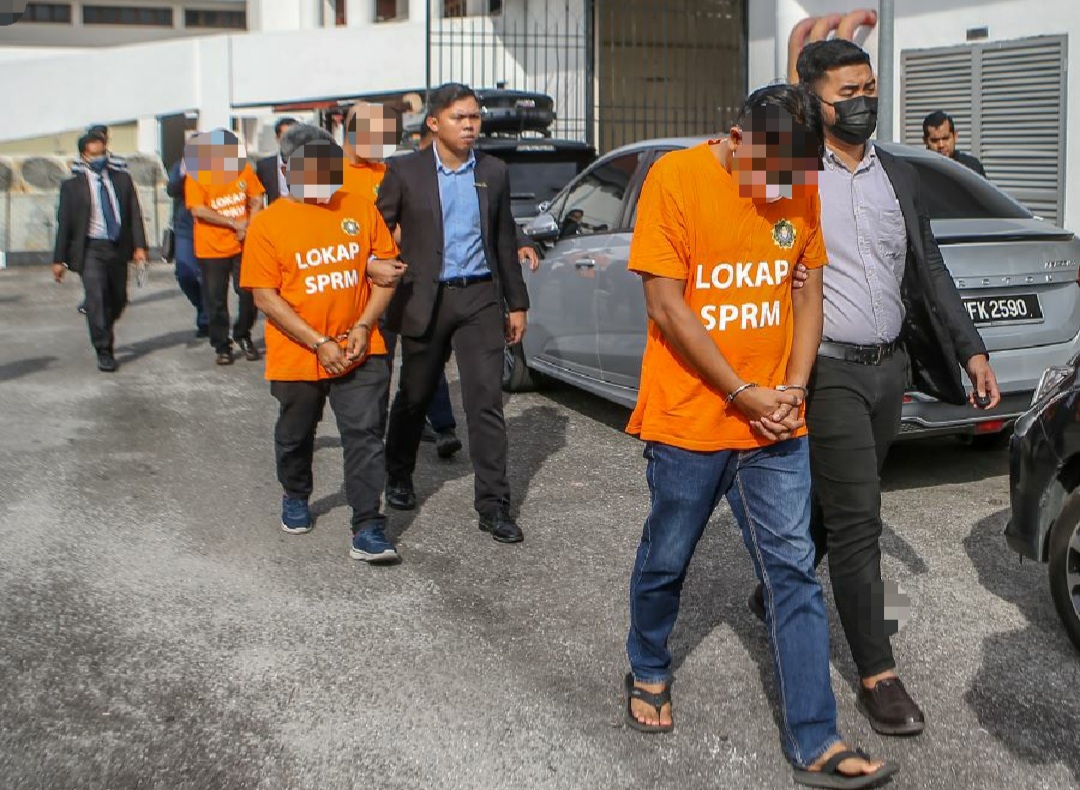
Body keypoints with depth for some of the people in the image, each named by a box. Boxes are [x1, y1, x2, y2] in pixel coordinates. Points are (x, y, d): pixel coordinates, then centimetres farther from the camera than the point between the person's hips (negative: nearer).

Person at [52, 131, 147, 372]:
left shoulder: (122, 178, 7)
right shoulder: (72, 185, -1)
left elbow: (134, 214, 4)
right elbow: (64, 223, 0)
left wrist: (139, 246, -7)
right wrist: (59, 259, -3)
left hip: (118, 248, 3)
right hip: (90, 249, -3)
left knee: (118, 300, 11)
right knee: (96, 298, -13)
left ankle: (103, 334, 39)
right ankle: (104, 352, -7)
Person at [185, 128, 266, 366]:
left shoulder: (243, 169, 0)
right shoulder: (196, 176, -9)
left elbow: (256, 199, 7)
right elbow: (198, 210, -15)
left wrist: (249, 226, -9)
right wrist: (233, 223, -17)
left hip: (242, 245, 2)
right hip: (211, 248, -2)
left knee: (249, 293, -2)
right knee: (216, 300, 4)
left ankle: (243, 336, 22)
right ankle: (222, 346, 18)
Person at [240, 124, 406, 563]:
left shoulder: (360, 209, 3)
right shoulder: (268, 224, -5)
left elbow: (386, 270, 4)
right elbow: (265, 297, -9)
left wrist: (363, 327, -10)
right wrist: (319, 344, -15)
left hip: (361, 351, 0)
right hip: (296, 357, 0)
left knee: (365, 436, -8)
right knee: (295, 437, 18)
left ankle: (367, 530, -6)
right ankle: (295, 498, 44)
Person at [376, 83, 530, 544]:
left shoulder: (494, 173, 7)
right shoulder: (405, 171, -1)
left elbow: (504, 242, 13)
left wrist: (517, 304, 12)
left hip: (480, 298, 1)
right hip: (425, 299, -1)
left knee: (486, 400, -6)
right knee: (415, 397, 13)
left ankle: (493, 505, -2)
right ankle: (398, 477, 37)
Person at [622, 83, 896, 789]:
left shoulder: (801, 189, 3)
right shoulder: (676, 179, -12)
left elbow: (808, 292, 9)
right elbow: (668, 308, -15)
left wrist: (794, 388, -6)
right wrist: (743, 394, -15)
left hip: (775, 425, 4)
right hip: (688, 419, -3)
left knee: (795, 574, 3)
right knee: (665, 563, 13)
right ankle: (649, 673, 41)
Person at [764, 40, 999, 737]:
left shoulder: (900, 177, 11)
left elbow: (929, 269, 15)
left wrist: (972, 350, 9)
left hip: (891, 368, 6)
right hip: (829, 372, -6)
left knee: (830, 503, 17)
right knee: (857, 518, -5)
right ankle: (877, 674, 3)